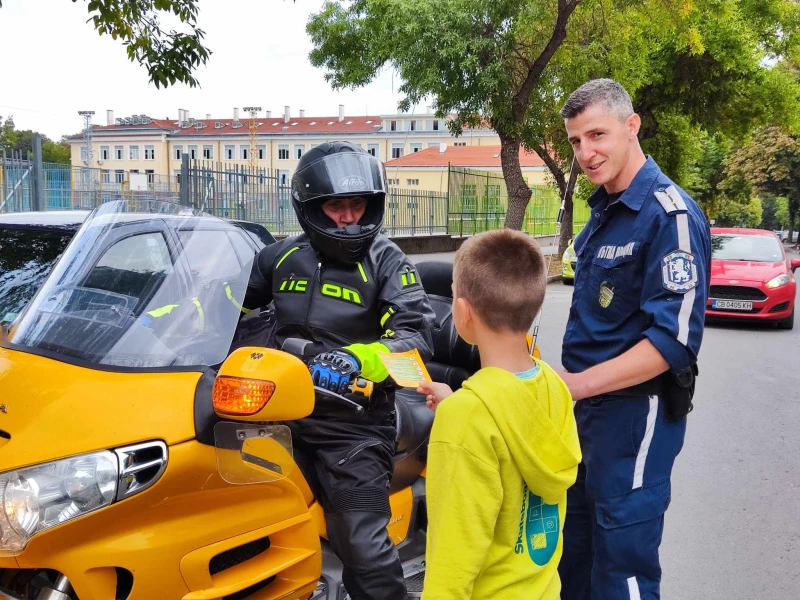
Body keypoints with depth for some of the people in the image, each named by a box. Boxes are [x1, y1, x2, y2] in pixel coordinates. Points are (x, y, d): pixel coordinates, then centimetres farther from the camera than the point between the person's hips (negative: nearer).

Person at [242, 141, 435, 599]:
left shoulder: (388, 261, -5)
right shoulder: (284, 256, 8)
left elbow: (417, 337, -16)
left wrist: (357, 360, -33)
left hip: (355, 426, -5)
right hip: (286, 416, 5)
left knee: (365, 551, -6)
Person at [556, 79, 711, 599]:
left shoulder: (670, 214, -18)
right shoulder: (604, 209, 10)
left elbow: (675, 338, -23)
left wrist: (575, 386, -25)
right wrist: (566, 380, 11)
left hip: (636, 409, -9)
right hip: (586, 403, 9)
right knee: (573, 544, 22)